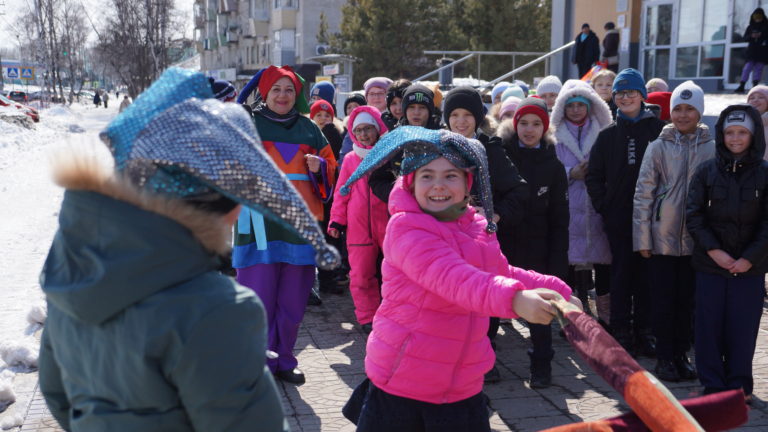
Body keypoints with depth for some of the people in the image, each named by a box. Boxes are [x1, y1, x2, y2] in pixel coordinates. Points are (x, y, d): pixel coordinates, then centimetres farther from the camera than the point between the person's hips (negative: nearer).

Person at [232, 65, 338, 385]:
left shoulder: (308, 129, 13)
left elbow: (330, 169, 19)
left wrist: (320, 167, -3)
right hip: (260, 222, -3)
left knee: (292, 299, 9)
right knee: (259, 298, -3)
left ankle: (283, 361, 23)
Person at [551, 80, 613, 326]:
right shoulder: (557, 138, 8)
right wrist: (571, 174, -9)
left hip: (597, 209, 0)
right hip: (568, 211, 0)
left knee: (602, 262, -1)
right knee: (568, 260, -2)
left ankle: (606, 318, 10)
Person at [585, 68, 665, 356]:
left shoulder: (658, 129, 3)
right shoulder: (608, 135, 8)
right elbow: (593, 177, 9)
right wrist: (604, 207, -1)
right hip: (619, 217, 1)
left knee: (647, 274, 4)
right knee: (621, 273, 3)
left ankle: (644, 332, 15)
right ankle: (622, 333, 10)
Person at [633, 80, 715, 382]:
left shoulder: (712, 149, 3)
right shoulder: (658, 147, -1)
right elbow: (643, 193, -1)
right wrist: (642, 238, -5)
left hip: (696, 239, 1)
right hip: (662, 238, -1)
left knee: (687, 300, 9)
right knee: (663, 300, 4)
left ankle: (681, 354, 23)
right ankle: (664, 357, 15)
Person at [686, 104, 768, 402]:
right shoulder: (707, 171, 3)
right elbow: (693, 215, -1)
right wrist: (713, 250, -11)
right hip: (709, 264, 1)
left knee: (743, 327, 4)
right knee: (709, 325, 4)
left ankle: (739, 386, 18)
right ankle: (712, 385, 16)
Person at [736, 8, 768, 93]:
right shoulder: (750, 27, 11)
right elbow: (745, 38, 7)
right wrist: (751, 36, -12)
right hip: (752, 50, 1)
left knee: (758, 68, -2)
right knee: (747, 67, -7)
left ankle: (755, 86, 0)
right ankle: (741, 86, -8)